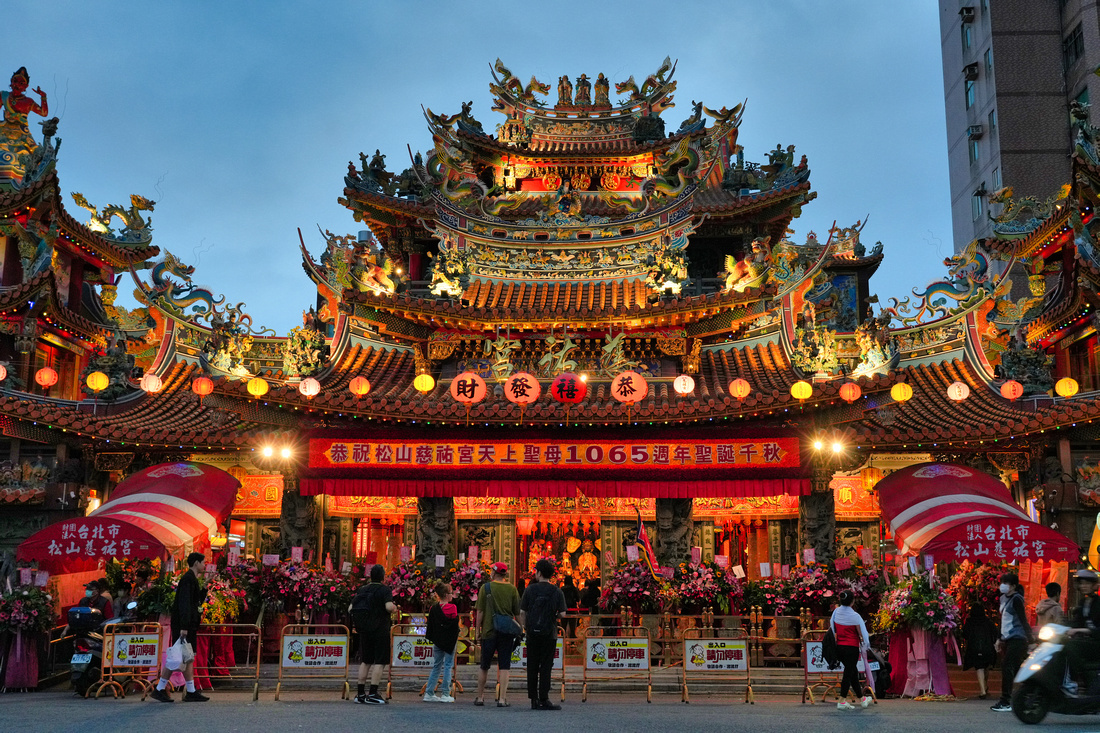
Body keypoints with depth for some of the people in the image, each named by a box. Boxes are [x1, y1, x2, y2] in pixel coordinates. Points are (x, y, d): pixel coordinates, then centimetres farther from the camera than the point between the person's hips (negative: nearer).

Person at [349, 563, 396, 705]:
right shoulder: (385, 590, -9)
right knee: (380, 662, -2)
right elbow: (389, 606, -24)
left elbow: (350, 609, 6)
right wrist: (395, 607, -3)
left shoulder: (362, 590, 8)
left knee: (365, 661, 14)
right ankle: (372, 694, -8)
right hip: (380, 630, -6)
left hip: (364, 631, 6)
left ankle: (360, 693, 14)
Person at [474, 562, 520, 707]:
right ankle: (502, 699, -3)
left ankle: (480, 698, 21)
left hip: (489, 631, 0)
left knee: (484, 666, 12)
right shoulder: (512, 589, 1)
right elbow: (517, 613, 2)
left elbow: (480, 611, -3)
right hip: (507, 632, 0)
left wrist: (478, 629, 3)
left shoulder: (486, 587, -2)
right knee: (504, 666, 2)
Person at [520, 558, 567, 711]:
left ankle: (534, 699, 11)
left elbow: (522, 612, 0)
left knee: (532, 667, 8)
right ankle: (543, 699, -2)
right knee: (546, 667, 1)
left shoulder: (530, 589, -1)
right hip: (549, 633, -1)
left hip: (532, 632, 1)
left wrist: (524, 627, 12)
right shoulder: (557, 592, -2)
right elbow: (562, 614, -4)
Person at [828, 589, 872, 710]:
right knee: (848, 673, 0)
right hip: (852, 647, -6)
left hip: (839, 647, 6)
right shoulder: (854, 616, -16)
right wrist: (865, 644, 8)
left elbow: (832, 629, 9)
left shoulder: (836, 612, 1)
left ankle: (862, 699, 29)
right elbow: (861, 633, -9)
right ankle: (842, 702, -1)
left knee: (853, 672, 18)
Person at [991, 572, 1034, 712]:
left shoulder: (1016, 599, -9)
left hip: (1017, 639, -9)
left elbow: (1023, 620, -15)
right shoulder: (1004, 598, 18)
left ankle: (1005, 702, -14)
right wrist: (1000, 639, 25)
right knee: (1016, 669, 8)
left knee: (1006, 666, -14)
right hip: (1009, 640, 9)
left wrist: (1030, 639, -19)